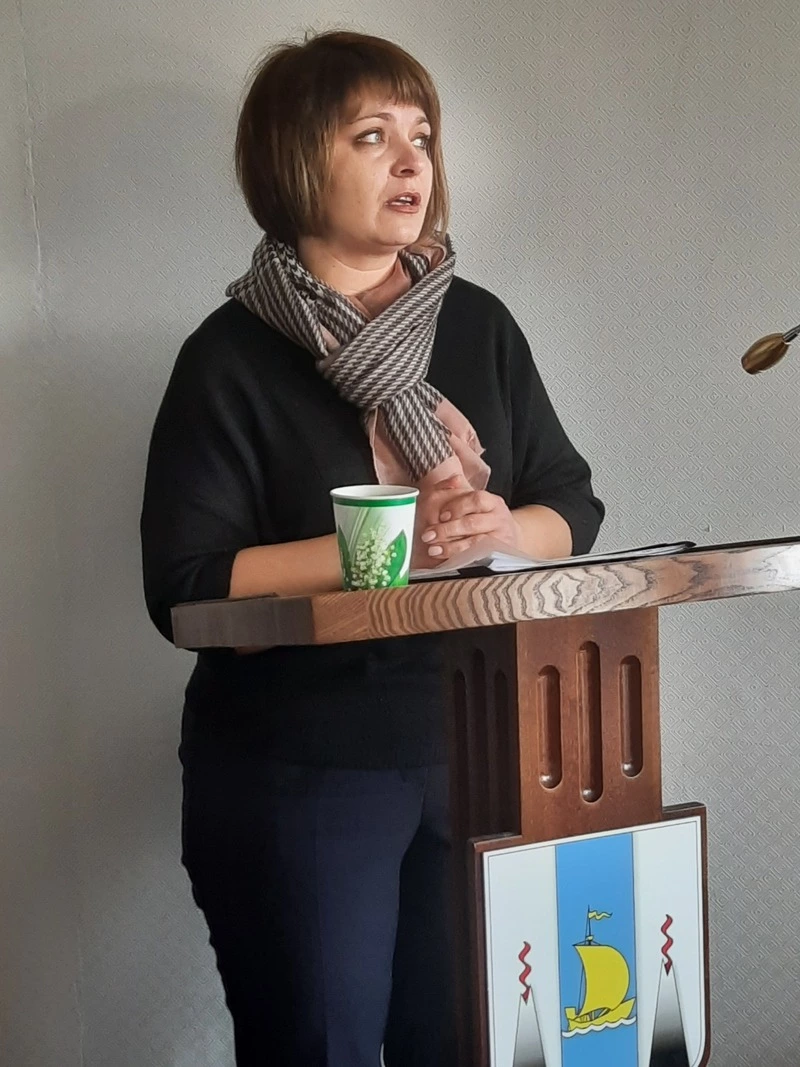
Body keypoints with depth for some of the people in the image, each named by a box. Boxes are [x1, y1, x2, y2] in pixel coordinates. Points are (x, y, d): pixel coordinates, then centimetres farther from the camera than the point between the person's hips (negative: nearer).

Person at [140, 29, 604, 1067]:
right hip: (297, 777, -4)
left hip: (475, 755, 4)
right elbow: (185, 587, -15)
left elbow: (574, 506, 7)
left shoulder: (478, 325, 5)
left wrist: (499, 529, -16)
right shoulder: (231, 359, -8)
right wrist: (389, 543, -22)